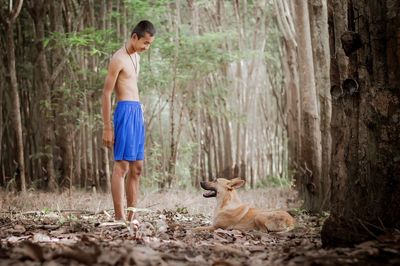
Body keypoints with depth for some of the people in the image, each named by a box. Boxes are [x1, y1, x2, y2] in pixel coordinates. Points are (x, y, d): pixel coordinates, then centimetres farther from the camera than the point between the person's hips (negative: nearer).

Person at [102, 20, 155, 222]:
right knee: (122, 165, -10)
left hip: (137, 111, 9)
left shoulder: (136, 57, 18)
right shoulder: (118, 59, -9)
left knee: (137, 168, 7)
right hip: (125, 110, -9)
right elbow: (106, 93, -10)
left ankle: (132, 217, 10)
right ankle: (119, 217, -10)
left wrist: (139, 115, 17)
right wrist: (107, 128, -12)